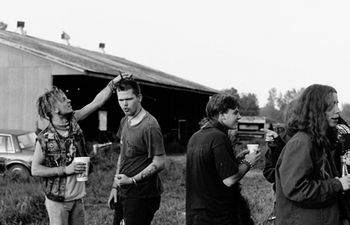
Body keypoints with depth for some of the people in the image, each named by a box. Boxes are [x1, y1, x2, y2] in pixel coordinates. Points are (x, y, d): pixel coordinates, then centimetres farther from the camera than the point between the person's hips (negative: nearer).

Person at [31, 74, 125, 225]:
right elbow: (35, 170, -10)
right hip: (57, 201, -5)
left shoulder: (73, 121, 0)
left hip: (78, 198, 5)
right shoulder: (44, 139, -14)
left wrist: (115, 81, -6)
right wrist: (65, 170, -17)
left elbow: (97, 102, 0)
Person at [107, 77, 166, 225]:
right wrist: (115, 186, 13)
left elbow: (159, 163, -18)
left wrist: (132, 180, -23)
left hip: (142, 196, -8)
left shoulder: (150, 126, -18)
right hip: (123, 193, 8)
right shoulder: (124, 121, 9)